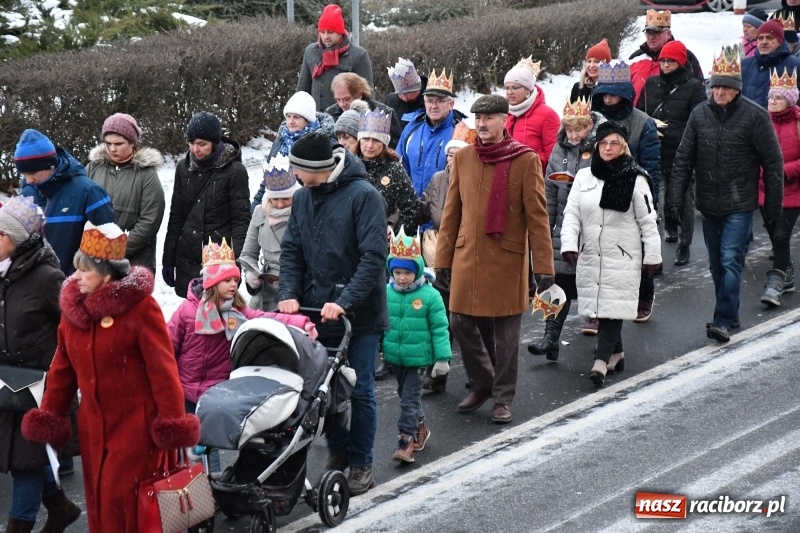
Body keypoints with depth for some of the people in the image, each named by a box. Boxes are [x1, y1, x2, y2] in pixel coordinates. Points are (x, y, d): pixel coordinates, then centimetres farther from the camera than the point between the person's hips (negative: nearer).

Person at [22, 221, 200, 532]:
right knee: (99, 500, 11)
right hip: (93, 423, 6)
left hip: (137, 422, -6)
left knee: (124, 498, -6)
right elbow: (63, 368, 12)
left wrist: (174, 423, -18)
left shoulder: (140, 307, -14)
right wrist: (48, 417, 10)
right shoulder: (72, 306, 5)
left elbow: (162, 368, -15)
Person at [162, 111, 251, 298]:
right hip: (187, 259, 5)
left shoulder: (234, 170, -6)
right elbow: (176, 216, 14)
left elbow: (241, 219, -5)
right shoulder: (184, 167, 9)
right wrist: (168, 260, 12)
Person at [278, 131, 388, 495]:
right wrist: (289, 294, -8)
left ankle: (361, 464, 15)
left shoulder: (363, 195, -13)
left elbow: (374, 256, -18)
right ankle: (339, 451, 28)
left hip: (359, 313, -5)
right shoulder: (303, 197, 7)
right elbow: (291, 251, 9)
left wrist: (345, 302, -25)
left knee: (359, 390, 3)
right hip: (317, 311, 5)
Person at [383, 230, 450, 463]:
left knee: (410, 398, -6)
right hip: (394, 356, 5)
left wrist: (442, 358, -8)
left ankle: (407, 440, -3)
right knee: (405, 394, 19)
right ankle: (420, 428, 37)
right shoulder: (386, 293, -1)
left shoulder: (429, 295, -10)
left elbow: (439, 328, -7)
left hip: (417, 357, -5)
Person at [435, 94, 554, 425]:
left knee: (506, 331, 3)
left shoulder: (526, 160, -5)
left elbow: (537, 217, -5)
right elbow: (451, 212, 11)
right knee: (460, 323, 6)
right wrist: (443, 259, 9)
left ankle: (503, 398, 17)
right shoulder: (463, 158, 6)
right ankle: (482, 383, 27)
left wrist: (543, 265, -8)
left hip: (508, 258, -4)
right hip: (467, 257, 4)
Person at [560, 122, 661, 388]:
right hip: (589, 255, 4)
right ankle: (616, 353, 27)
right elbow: (571, 213, 2)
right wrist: (569, 244, -11)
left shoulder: (635, 179, -3)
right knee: (600, 304, 10)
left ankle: (602, 361, -16)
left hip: (622, 257, -4)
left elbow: (647, 221, -1)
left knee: (613, 306, -11)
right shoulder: (583, 177, 7)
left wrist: (652, 255, -1)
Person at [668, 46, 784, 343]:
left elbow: (773, 162, -4)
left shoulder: (755, 115, -8)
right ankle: (730, 314, 26)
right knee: (716, 263, 12)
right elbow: (683, 161, 5)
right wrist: (675, 202, 0)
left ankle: (724, 320, -10)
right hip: (709, 204, 5)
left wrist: (773, 204, -3)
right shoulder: (700, 114, 2)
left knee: (731, 261, -11)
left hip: (740, 205, -5)